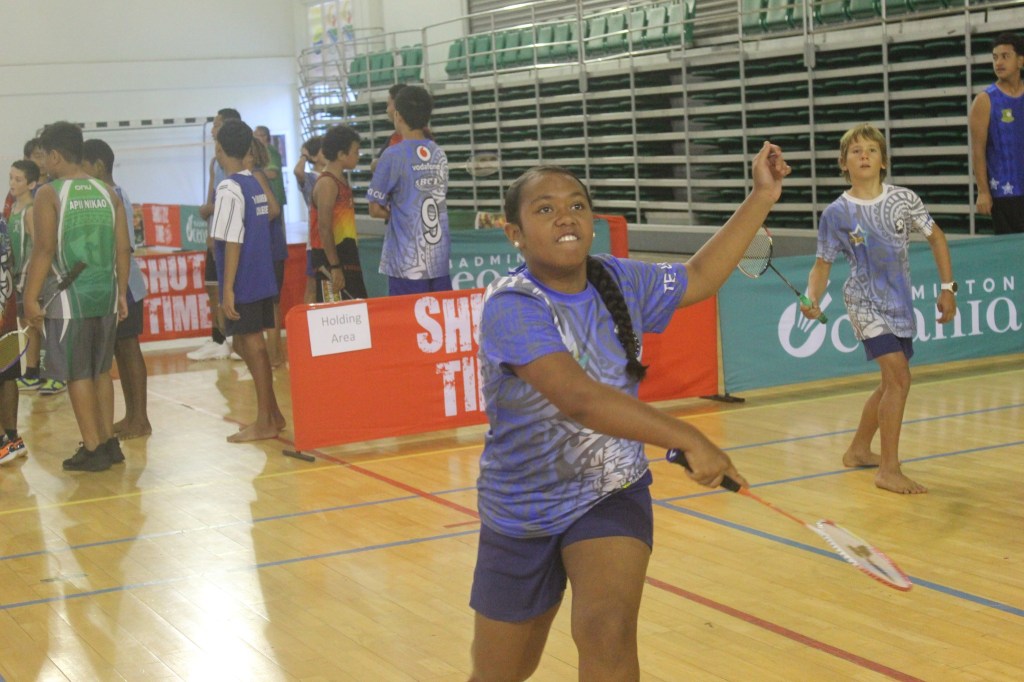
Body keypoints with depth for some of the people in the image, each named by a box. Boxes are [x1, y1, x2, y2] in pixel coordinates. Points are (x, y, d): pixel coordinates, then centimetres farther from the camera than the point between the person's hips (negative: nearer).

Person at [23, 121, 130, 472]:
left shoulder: (49, 194, -8)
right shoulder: (107, 193, 7)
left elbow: (44, 250, -14)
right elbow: (123, 249, 7)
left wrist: (30, 298, -10)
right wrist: (121, 293, 14)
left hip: (69, 298, -5)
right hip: (105, 296, 5)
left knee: (77, 375, 3)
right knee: (101, 371, 16)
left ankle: (93, 449, 4)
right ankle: (109, 442, 20)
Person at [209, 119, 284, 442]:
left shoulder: (229, 189, -14)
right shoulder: (257, 185, 10)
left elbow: (232, 242, -18)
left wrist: (227, 288, -18)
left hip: (243, 283, -8)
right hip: (263, 281, 8)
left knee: (252, 345, -2)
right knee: (249, 345, 16)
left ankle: (265, 422, 3)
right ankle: (272, 413, 22)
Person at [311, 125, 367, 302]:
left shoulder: (340, 181, 14)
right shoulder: (327, 183, -15)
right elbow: (324, 229, -20)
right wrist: (334, 267, -23)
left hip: (346, 255, 10)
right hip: (331, 259, -10)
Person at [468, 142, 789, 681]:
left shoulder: (620, 282, -5)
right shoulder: (510, 307, -24)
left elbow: (697, 277, 14)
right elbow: (579, 398, -37)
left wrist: (762, 197, 9)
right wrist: (689, 441, -42)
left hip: (612, 497, 3)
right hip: (521, 512, -3)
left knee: (609, 633, -25)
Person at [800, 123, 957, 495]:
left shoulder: (904, 199, -3)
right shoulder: (836, 214, -9)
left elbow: (936, 237, 9)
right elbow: (822, 266, -2)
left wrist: (947, 288, 5)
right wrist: (812, 299, -21)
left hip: (900, 303, 5)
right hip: (866, 303, -5)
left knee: (890, 384, 17)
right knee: (899, 376, -19)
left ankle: (858, 450, 38)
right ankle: (889, 470, -13)